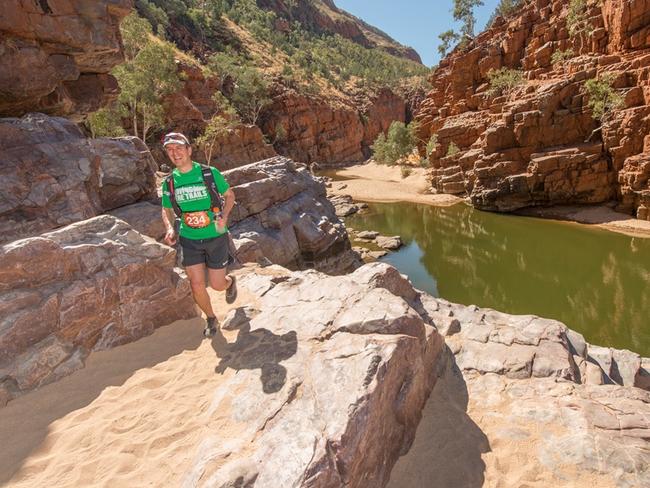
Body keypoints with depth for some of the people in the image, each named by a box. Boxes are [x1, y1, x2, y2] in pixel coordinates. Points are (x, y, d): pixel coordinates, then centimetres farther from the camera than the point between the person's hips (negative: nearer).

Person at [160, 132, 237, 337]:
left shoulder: (210, 173, -9)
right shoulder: (169, 182, 0)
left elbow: (230, 195, 3)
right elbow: (167, 210, 13)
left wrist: (224, 216, -15)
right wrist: (170, 228, -8)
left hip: (215, 237, -2)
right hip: (189, 239, 2)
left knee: (217, 285, 3)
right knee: (197, 286, -1)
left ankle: (230, 281, 41)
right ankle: (211, 319, 26)